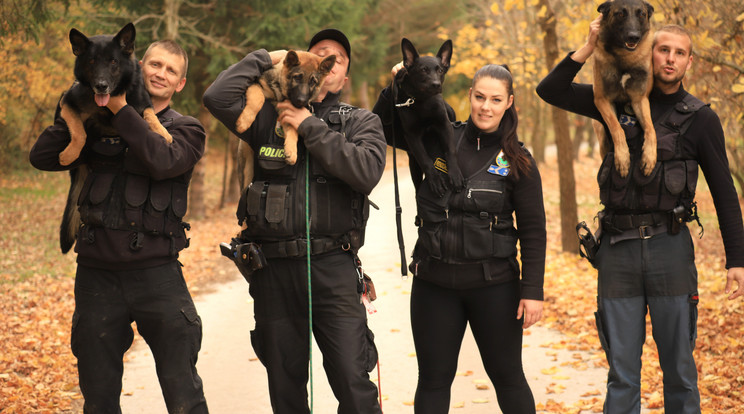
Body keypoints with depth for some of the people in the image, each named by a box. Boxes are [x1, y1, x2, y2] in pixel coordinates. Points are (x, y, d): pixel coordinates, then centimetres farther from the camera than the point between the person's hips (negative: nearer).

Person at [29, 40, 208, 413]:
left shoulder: (186, 130, 6)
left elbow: (162, 161, -16)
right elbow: (42, 156, 1)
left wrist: (120, 109, -13)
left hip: (156, 273, -2)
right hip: (96, 273, 2)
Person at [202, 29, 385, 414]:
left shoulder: (361, 122, 8)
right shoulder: (270, 115, 9)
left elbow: (366, 172, -11)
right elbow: (218, 97, -7)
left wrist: (310, 127, -9)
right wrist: (265, 59, 4)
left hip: (332, 267, -2)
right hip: (273, 268, 2)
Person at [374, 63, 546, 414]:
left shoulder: (518, 161, -2)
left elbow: (533, 231, -1)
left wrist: (533, 291, -7)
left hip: (493, 284, -2)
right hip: (434, 283, 2)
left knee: (507, 377, 9)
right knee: (433, 380, 9)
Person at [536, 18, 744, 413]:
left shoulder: (700, 119, 3)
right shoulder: (617, 101, 8)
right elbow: (550, 91, 8)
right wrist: (590, 47, -3)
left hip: (670, 248, -1)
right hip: (618, 249, 2)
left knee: (679, 366, 3)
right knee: (621, 370, 6)